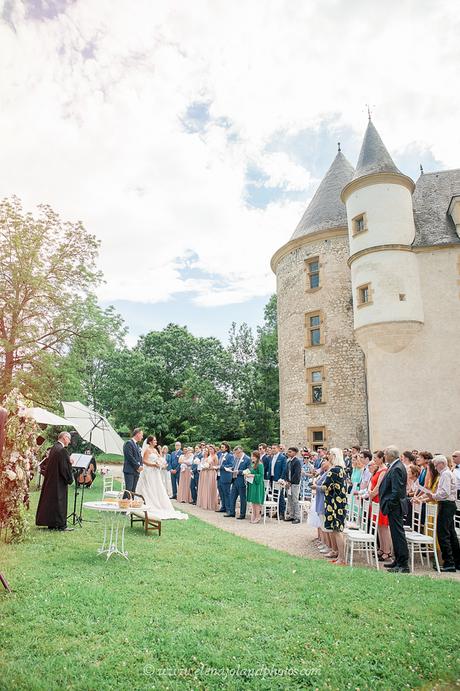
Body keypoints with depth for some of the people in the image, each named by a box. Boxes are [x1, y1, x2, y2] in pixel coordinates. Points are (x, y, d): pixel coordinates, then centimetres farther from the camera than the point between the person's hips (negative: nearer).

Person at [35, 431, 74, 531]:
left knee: (50, 500, 13)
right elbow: (65, 467, -19)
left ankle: (51, 524, 22)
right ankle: (61, 525, 6)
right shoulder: (62, 450, -19)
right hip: (59, 481, -9)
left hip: (50, 480, 9)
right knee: (59, 501, -1)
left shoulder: (53, 448, 8)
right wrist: (70, 479, -7)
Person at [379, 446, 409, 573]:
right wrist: (387, 505, 17)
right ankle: (398, 560, 27)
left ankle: (403, 565, 2)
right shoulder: (395, 466, 12)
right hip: (394, 507, 10)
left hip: (395, 507, -10)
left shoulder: (397, 468, -20)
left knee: (398, 534, -4)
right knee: (396, 534, 17)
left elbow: (396, 491, -25)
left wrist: (389, 505, -18)